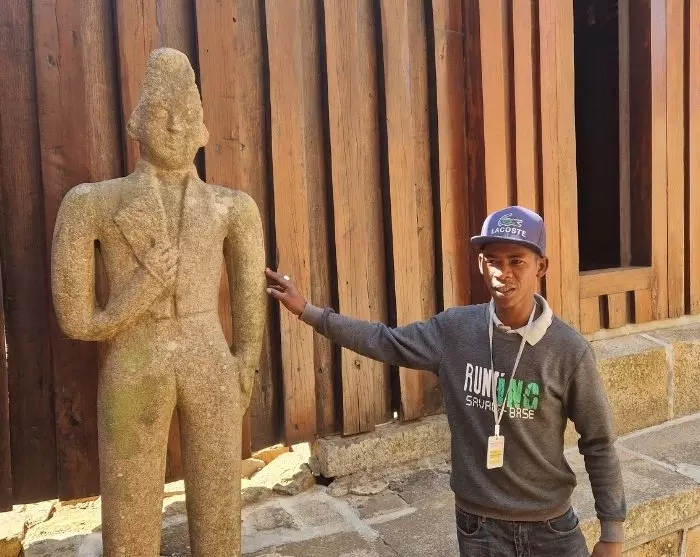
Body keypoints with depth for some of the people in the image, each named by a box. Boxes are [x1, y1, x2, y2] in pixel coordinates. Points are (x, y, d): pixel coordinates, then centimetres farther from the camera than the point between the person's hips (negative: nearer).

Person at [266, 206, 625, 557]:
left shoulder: (570, 351, -15)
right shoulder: (455, 330, -10)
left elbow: (599, 446, -6)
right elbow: (385, 342, 2)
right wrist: (306, 310, 0)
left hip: (551, 528, -1)